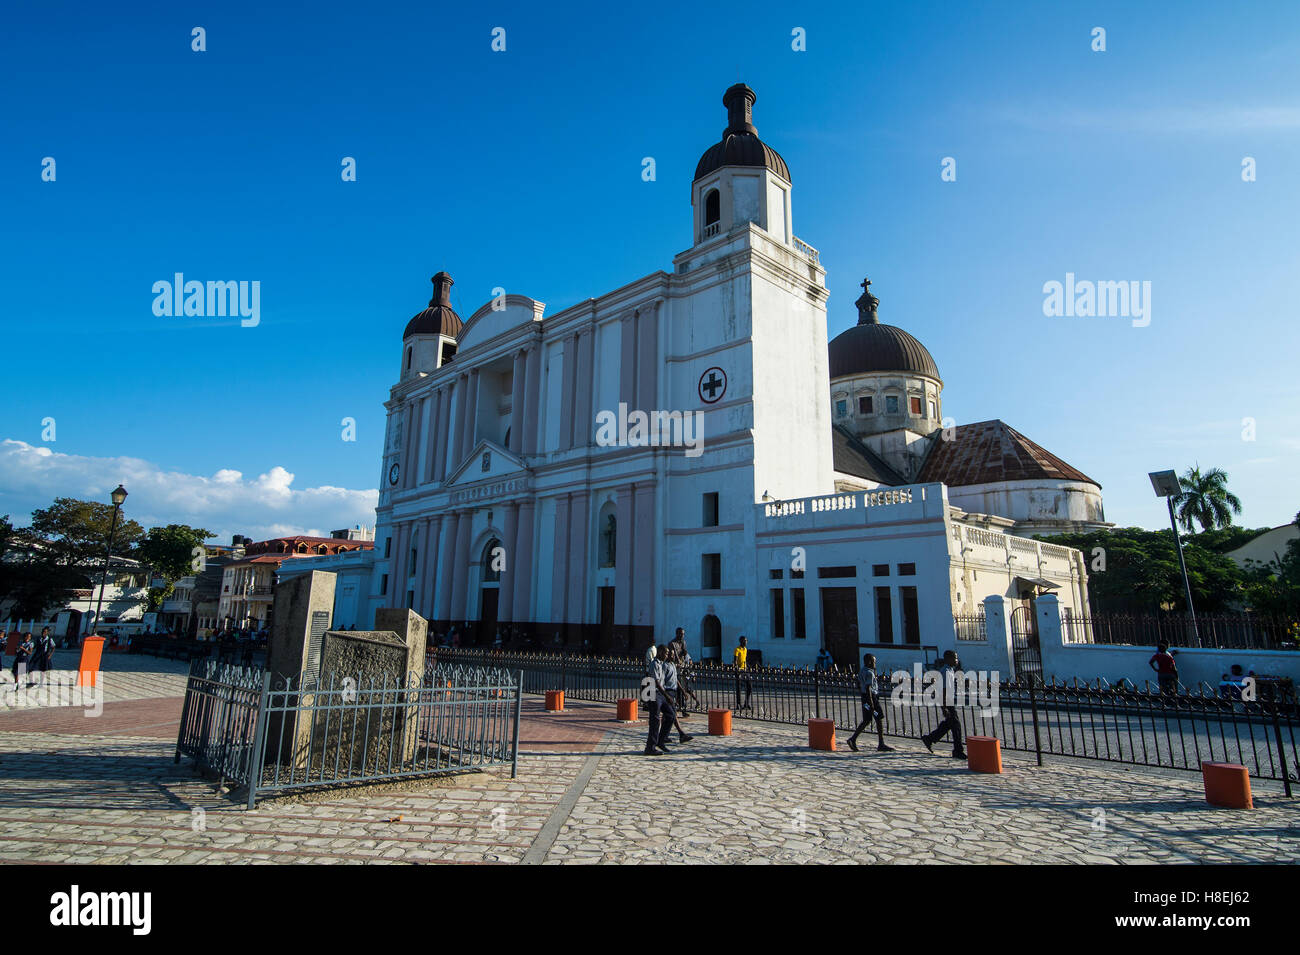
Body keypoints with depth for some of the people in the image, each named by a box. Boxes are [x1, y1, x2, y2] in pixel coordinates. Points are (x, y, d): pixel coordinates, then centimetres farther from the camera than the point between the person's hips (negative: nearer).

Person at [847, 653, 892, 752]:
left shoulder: (862, 671, 14)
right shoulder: (869, 673, -15)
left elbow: (858, 686, 22)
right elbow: (868, 687, -24)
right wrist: (870, 701, -26)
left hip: (865, 697, 10)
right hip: (872, 697, -9)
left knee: (866, 721, 10)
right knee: (880, 720, -1)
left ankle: (853, 739, 4)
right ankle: (881, 744, 2)